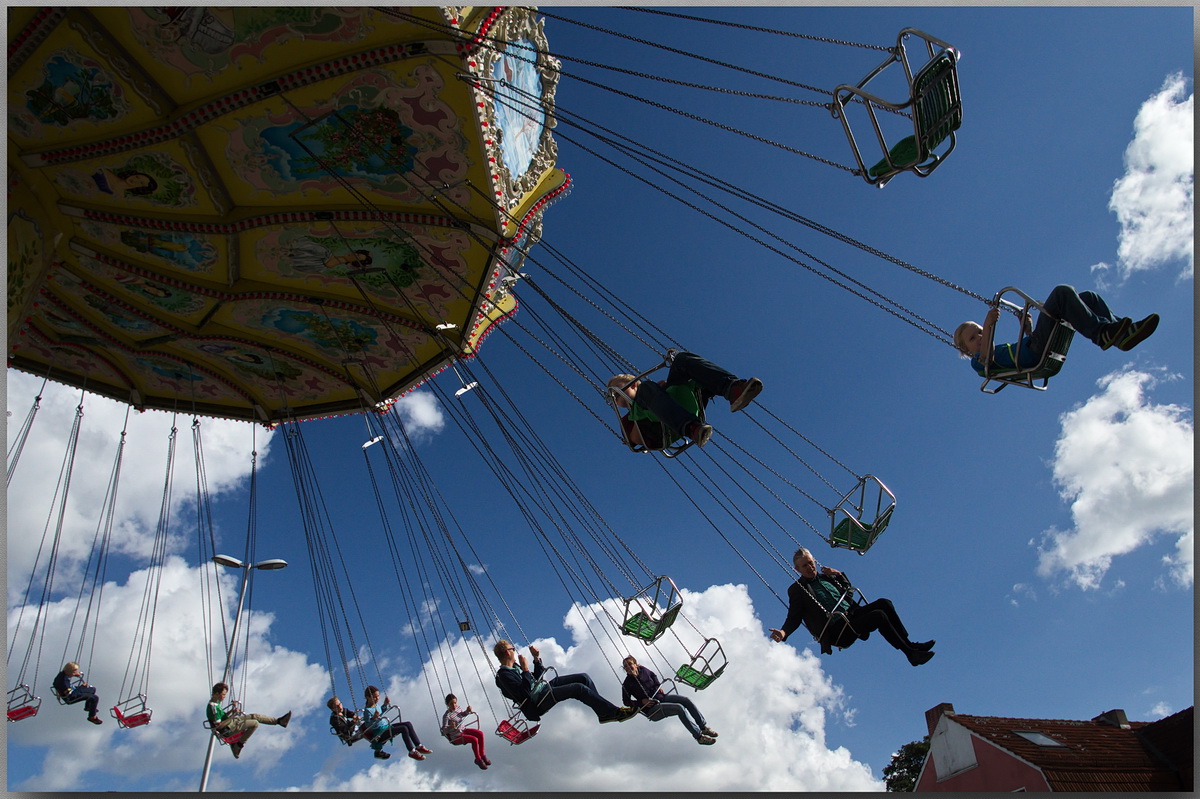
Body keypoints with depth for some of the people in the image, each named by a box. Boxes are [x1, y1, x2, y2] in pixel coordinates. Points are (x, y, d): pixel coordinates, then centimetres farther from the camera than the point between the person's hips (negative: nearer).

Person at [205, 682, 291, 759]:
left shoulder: (216, 703, 5)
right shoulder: (213, 707, -27)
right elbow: (219, 726, -28)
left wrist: (231, 711, 3)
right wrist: (232, 715, -25)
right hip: (226, 731, -10)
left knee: (254, 716, 5)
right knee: (255, 723, -13)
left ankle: (279, 721, 10)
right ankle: (239, 745, 0)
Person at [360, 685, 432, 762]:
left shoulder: (376, 705, 9)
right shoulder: (367, 710, -18)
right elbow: (368, 727, -22)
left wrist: (385, 705, 17)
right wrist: (373, 718, -37)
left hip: (387, 727, 10)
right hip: (380, 733, -9)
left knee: (408, 724, 0)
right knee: (403, 728, -24)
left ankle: (419, 746, 2)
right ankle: (412, 752, -15)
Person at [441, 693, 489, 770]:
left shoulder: (457, 708, -3)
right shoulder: (446, 716, -26)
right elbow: (444, 731, -29)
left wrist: (468, 710, 0)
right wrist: (450, 727, -48)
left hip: (462, 730, 7)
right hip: (455, 737, -7)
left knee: (480, 733, -8)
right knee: (474, 740, -24)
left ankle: (482, 754, 9)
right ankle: (478, 759, -4)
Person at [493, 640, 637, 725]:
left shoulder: (514, 667, 16)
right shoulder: (503, 675, -14)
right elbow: (524, 694, -24)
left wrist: (537, 659, 12)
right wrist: (525, 670, -24)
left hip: (544, 688, 10)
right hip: (538, 703, -10)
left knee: (583, 678, 0)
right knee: (579, 688, -23)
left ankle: (603, 711, 3)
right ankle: (615, 712, -17)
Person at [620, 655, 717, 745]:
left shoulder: (643, 670, 5)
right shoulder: (627, 685, -9)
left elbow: (653, 675, 25)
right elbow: (626, 701, -2)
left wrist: (657, 685, 6)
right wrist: (641, 702, -15)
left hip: (662, 697, 6)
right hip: (652, 709, -6)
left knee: (686, 700, -14)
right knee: (680, 708, -27)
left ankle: (703, 727, -4)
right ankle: (699, 736, -24)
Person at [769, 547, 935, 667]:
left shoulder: (826, 577, 19)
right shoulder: (796, 590, 0)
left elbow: (848, 591, 27)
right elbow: (794, 618, -6)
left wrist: (839, 575, 9)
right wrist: (784, 632, -26)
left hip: (852, 613, 7)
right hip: (836, 630, -7)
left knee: (883, 603, -13)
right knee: (879, 616, -24)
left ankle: (909, 643, -7)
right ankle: (910, 653, -15)